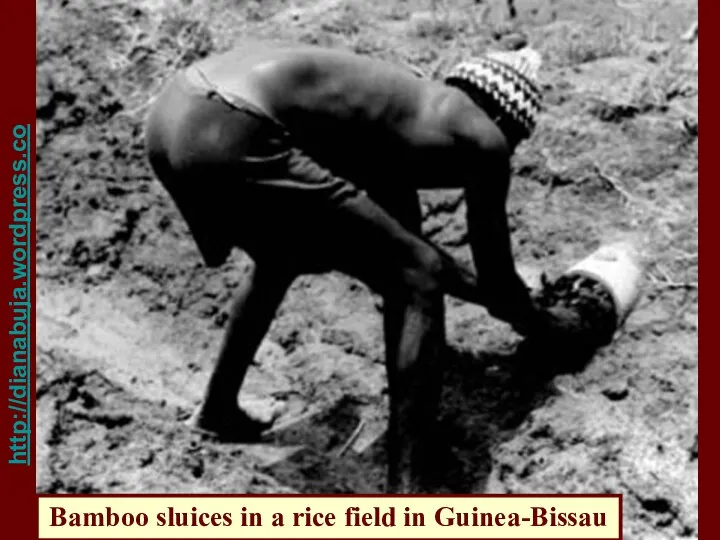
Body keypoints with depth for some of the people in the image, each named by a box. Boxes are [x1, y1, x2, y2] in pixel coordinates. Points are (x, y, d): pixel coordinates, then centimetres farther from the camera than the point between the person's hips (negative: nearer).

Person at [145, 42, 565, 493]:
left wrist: (491, 293, 53)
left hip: (176, 113, 10)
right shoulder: (482, 139, 7)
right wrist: (538, 322, 37)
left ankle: (219, 407, 51)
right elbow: (496, 278, 17)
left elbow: (406, 245, 43)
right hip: (233, 138, -10)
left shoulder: (408, 107, 30)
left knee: (283, 257, 38)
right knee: (416, 281, 1)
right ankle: (404, 493, 1)